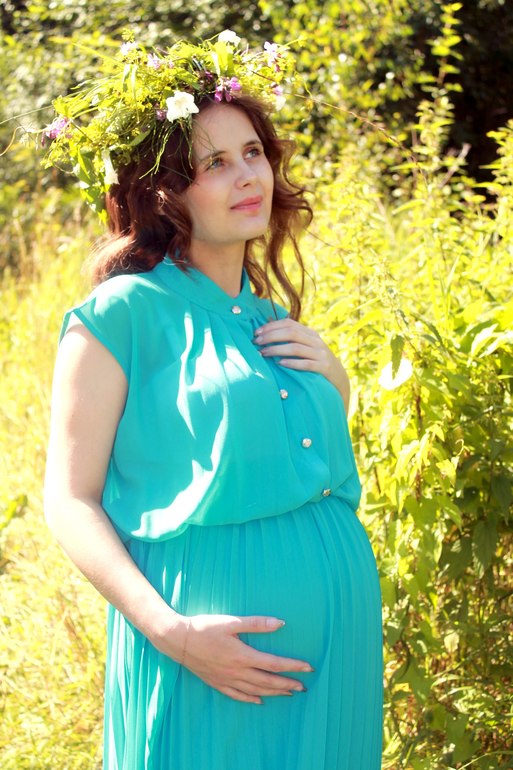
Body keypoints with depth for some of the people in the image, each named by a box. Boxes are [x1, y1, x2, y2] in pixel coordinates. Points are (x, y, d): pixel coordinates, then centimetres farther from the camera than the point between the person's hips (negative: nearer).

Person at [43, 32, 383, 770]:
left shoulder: (275, 322, 13)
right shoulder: (123, 313, -5)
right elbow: (70, 501, -9)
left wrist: (334, 386, 5)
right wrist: (170, 632, -20)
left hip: (335, 627, 6)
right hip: (211, 650, -6)